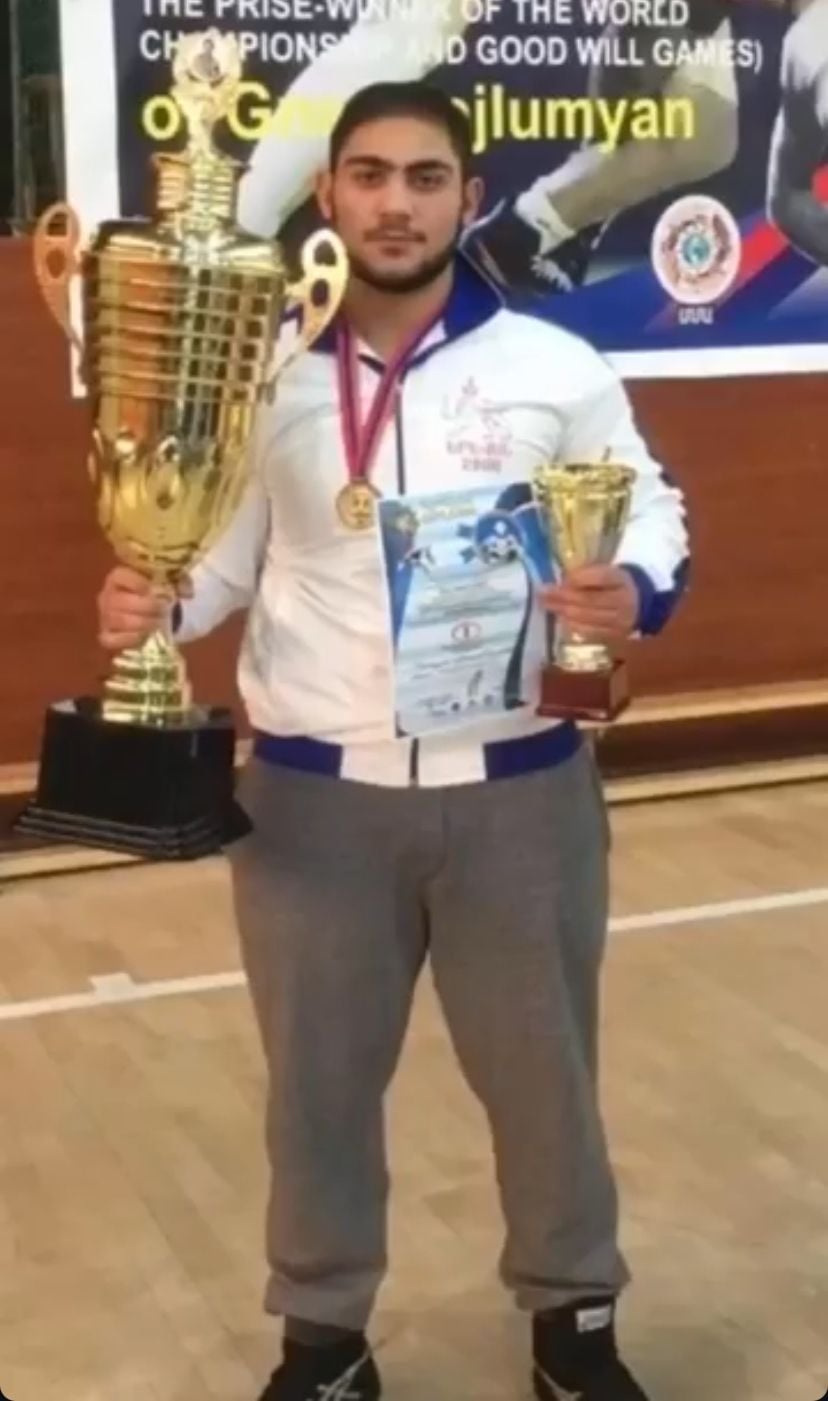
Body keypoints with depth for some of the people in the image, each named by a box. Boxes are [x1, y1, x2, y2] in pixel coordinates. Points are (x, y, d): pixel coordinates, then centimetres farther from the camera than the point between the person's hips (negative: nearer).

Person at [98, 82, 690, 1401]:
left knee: (543, 1068, 16)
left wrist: (636, 591, -16)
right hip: (314, 795, 1)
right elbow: (227, 546, 9)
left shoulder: (556, 368, -2)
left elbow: (649, 508, 6)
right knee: (320, 1077, 14)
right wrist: (154, 604, -12)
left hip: (520, 788, 0)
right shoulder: (262, 373, 2)